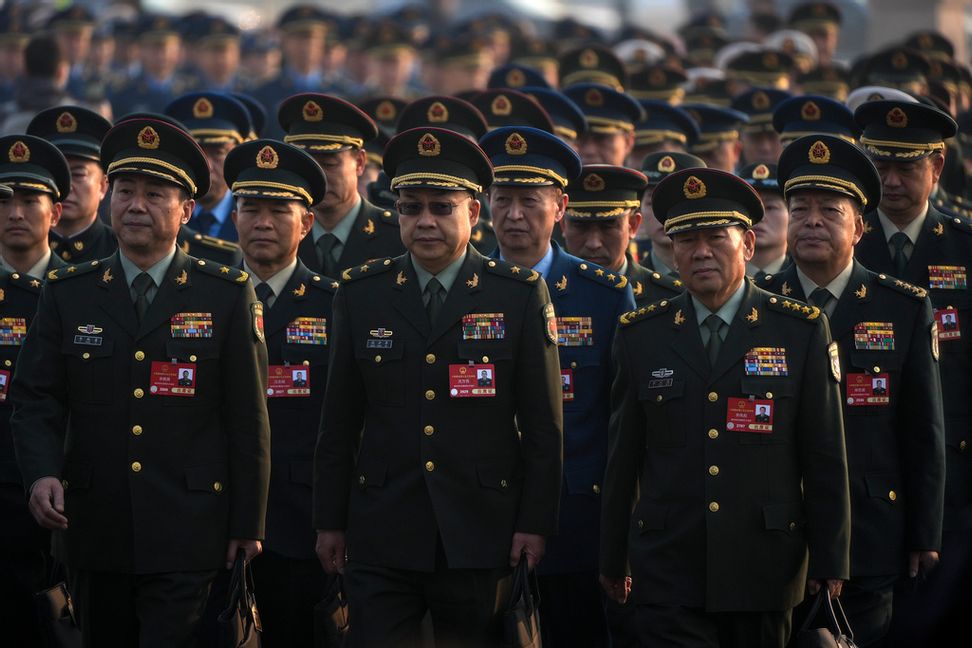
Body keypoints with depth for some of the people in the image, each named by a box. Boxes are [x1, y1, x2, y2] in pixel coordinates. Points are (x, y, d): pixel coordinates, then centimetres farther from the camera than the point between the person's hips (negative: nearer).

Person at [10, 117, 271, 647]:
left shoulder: (227, 296, 2)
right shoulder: (65, 295, 8)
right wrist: (41, 473, -14)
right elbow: (35, 401, 5)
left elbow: (248, 419, 2)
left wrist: (247, 524, 0)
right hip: (94, 537, 3)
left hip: (186, 540, -3)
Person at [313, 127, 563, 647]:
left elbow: (544, 424, 2)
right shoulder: (360, 294, 6)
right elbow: (339, 422, 9)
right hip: (382, 539, 1)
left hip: (480, 538, -1)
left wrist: (534, 524, -3)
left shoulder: (522, 295, 1)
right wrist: (329, 521, 8)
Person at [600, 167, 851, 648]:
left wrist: (829, 563, 0)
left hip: (765, 568, 0)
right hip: (670, 570, 0)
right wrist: (612, 559, 11)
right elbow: (622, 458, 9)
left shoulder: (801, 331, 1)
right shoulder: (640, 335, 5)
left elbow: (826, 458, 2)